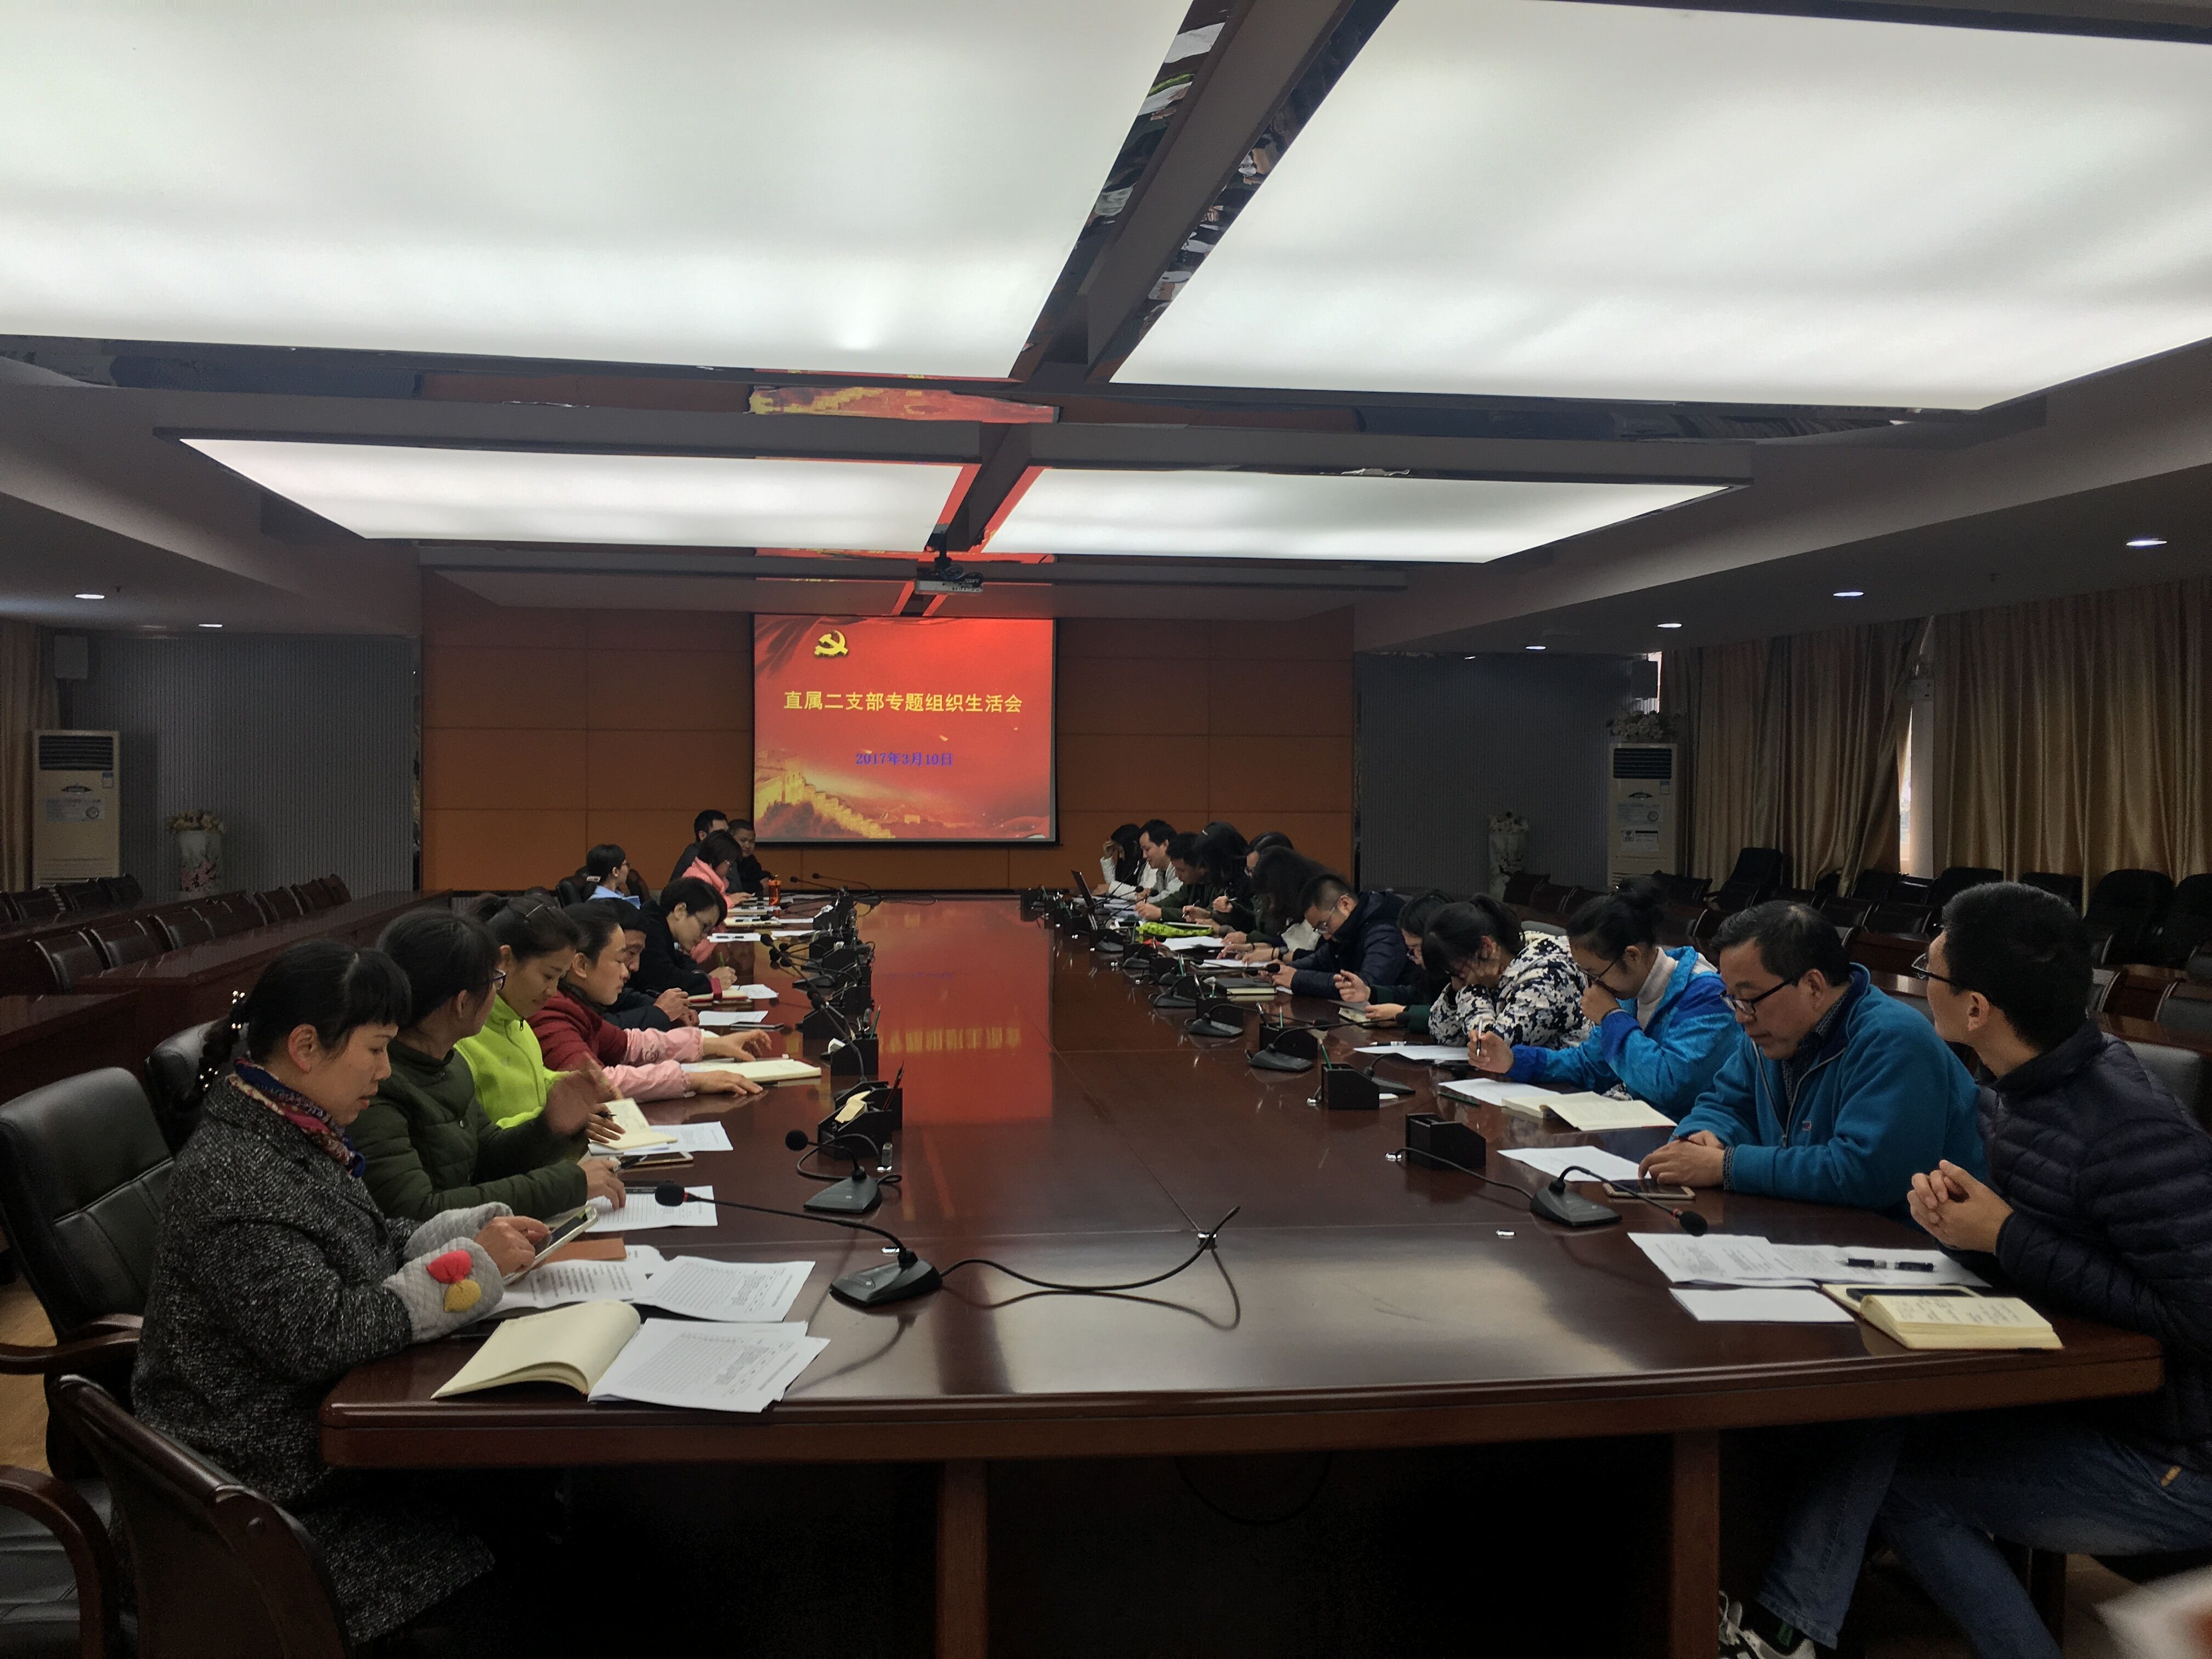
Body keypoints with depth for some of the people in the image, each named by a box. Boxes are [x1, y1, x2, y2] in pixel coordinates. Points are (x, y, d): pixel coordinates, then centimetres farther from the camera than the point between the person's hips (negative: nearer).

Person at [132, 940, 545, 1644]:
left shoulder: (290, 1136, 5)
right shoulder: (230, 1175, -23)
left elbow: (377, 1244, 16)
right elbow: (322, 1336, -27)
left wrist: (481, 1229, 1)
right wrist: (473, 1264, -20)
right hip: (279, 1498, -9)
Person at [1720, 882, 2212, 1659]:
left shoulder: (2135, 1131, -26)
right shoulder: (2016, 1091, 1)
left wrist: (2007, 1239, -22)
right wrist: (1958, 1209, -10)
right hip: (2076, 1390, 8)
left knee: (1891, 1467, -11)